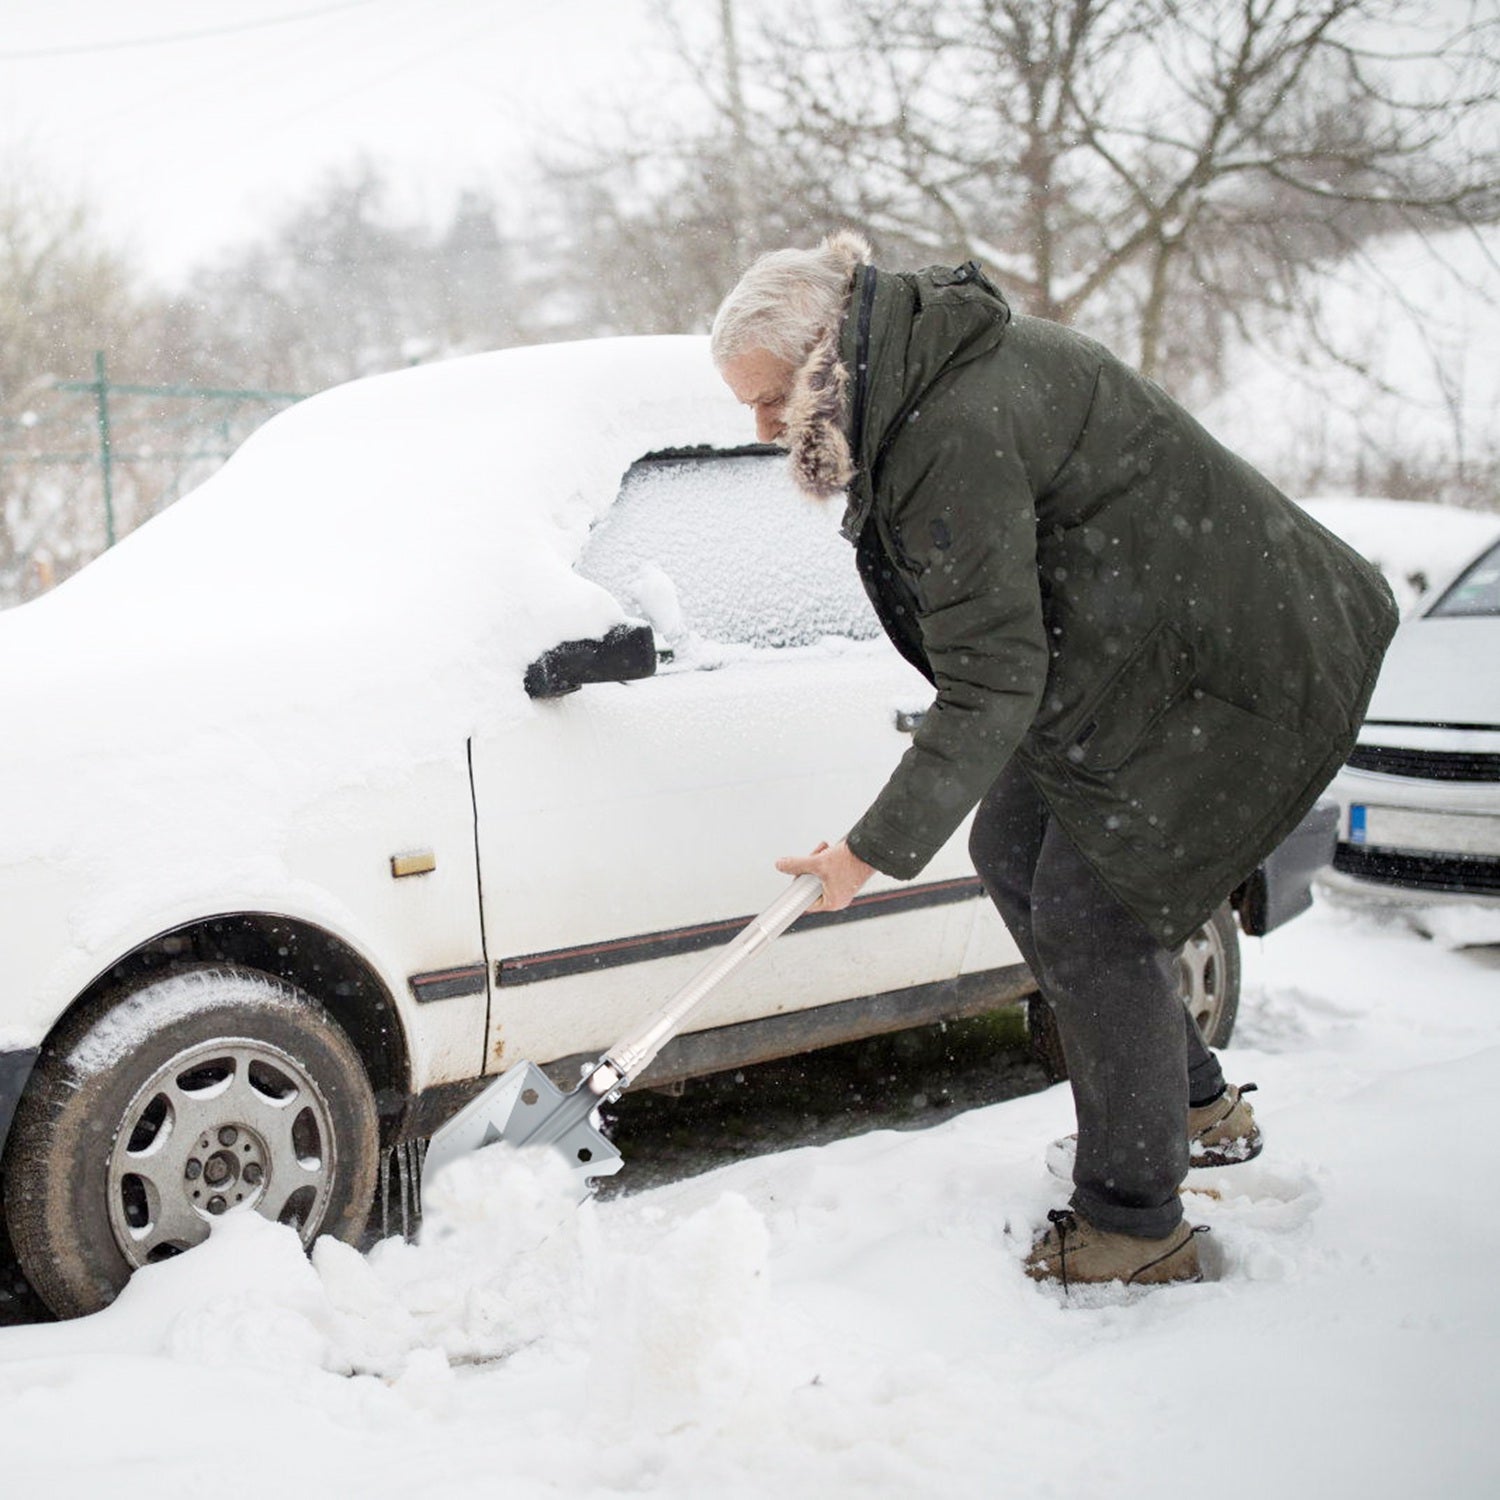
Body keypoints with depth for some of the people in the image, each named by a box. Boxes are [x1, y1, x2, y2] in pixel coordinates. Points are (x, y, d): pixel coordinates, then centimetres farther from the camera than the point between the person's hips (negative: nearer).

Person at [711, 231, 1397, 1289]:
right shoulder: (920, 385, 3)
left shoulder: (958, 436, -29)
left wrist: (878, 848, -22)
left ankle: (1137, 1228, 7)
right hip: (1129, 655, 11)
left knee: (1093, 915, -7)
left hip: (1237, 674, -11)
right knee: (1013, 850, 14)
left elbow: (994, 684, -27)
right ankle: (1196, 1106, 27)